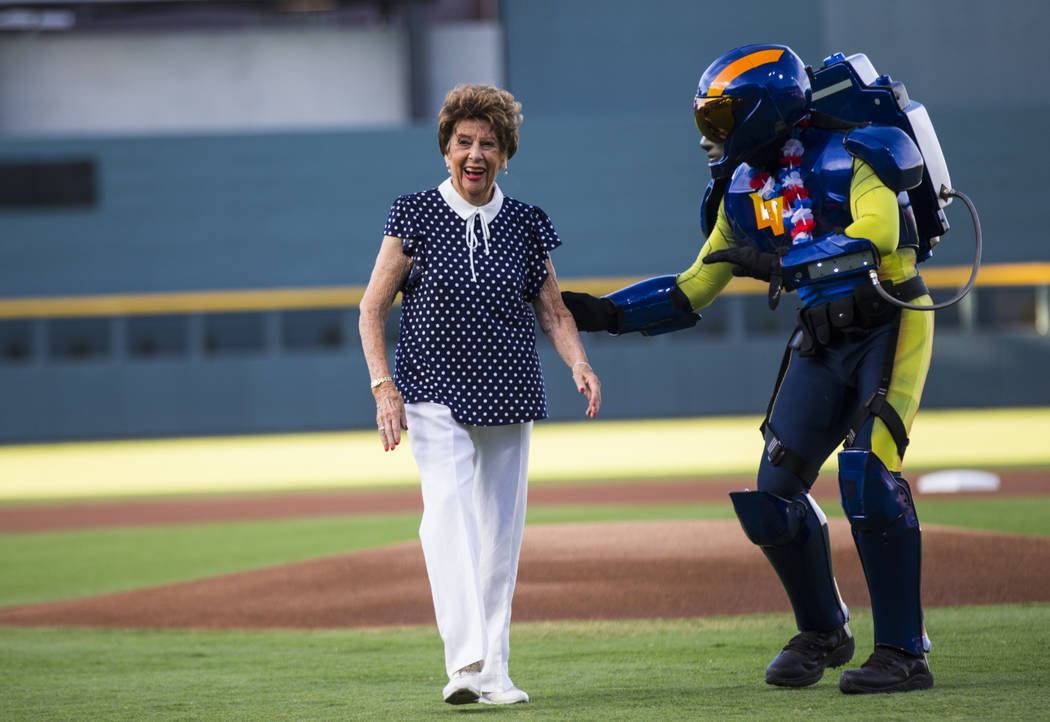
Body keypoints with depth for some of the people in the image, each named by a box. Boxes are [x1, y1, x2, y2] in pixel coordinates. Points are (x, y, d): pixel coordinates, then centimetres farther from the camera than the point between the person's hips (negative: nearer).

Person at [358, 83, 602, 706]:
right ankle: (465, 661, -32)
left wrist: (578, 363, -9)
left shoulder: (526, 224, 7)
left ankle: (494, 671, 14)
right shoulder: (416, 216, 0)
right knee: (449, 508, -22)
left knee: (501, 529, 5)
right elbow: (373, 306, 2)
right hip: (436, 396, -3)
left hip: (508, 398, 3)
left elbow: (553, 310, 11)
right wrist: (384, 386, -10)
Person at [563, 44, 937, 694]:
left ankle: (905, 653, -14)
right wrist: (605, 314, 1)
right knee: (777, 489, 0)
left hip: (890, 328, -7)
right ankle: (824, 634, 21)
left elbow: (877, 233, -31)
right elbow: (693, 290, 12)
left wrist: (778, 263, -32)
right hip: (821, 342, 7)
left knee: (868, 475, -20)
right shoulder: (744, 186, 7)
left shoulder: (847, 154, -13)